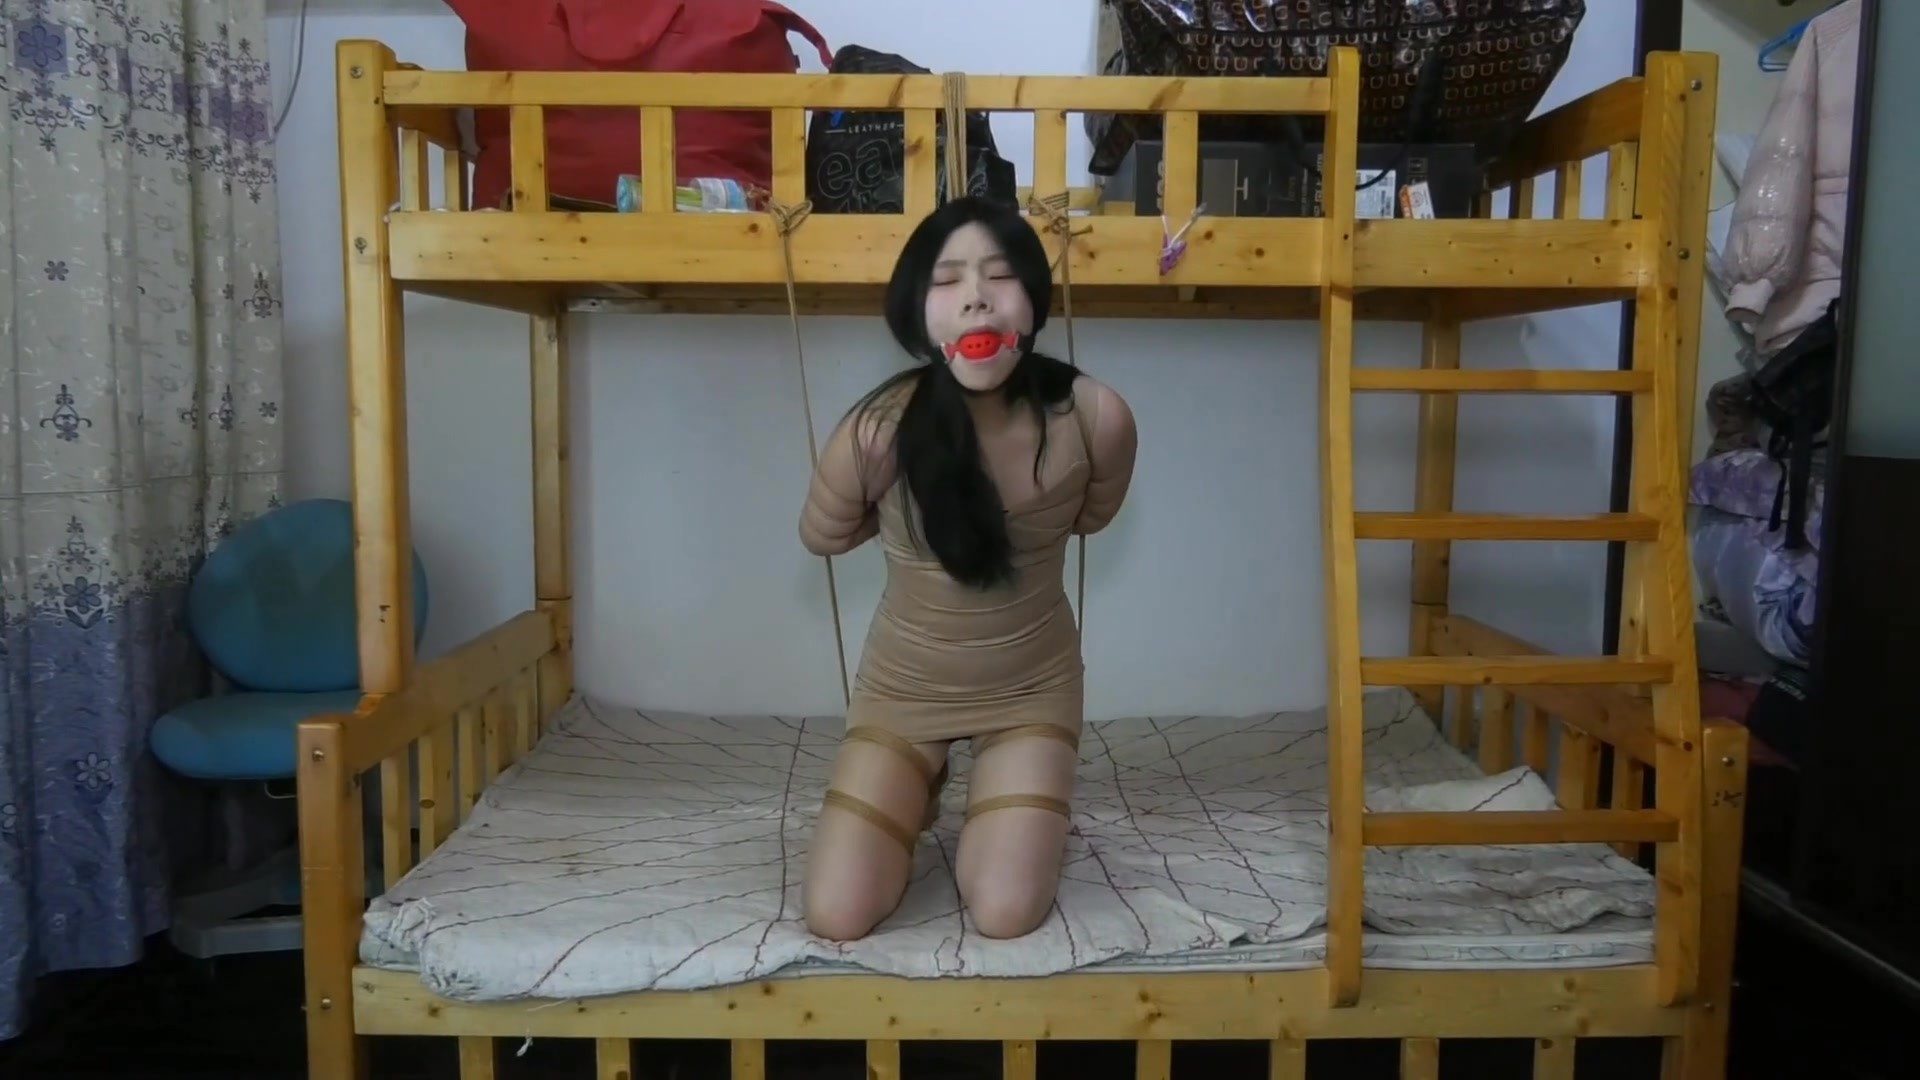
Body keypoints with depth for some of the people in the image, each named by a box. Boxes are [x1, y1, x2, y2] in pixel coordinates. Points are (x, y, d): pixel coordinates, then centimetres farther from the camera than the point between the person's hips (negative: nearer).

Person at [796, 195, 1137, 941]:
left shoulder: (1095, 418, -23)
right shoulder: (877, 432, -27)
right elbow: (822, 537, -3)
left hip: (1031, 686, 0)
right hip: (902, 686, 0)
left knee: (1005, 917, -10)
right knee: (834, 919, -5)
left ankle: (990, 806, 25)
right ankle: (916, 798, 28)